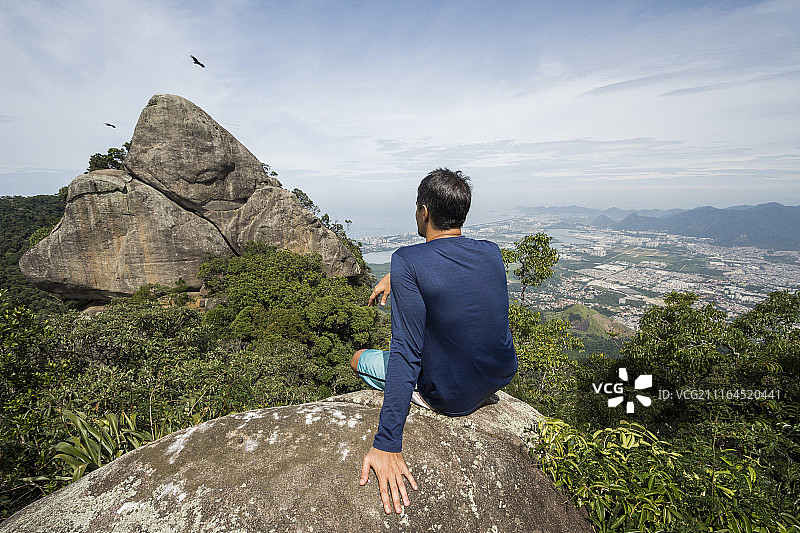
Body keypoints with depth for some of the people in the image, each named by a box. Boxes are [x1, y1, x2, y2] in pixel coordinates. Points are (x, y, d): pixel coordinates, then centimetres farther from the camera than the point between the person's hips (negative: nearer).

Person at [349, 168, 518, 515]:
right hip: (501, 381, 6)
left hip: (450, 397, -5)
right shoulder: (491, 253, -8)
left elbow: (406, 353, -29)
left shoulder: (408, 261, -26)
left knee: (359, 359, 15)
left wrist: (387, 446, -25)